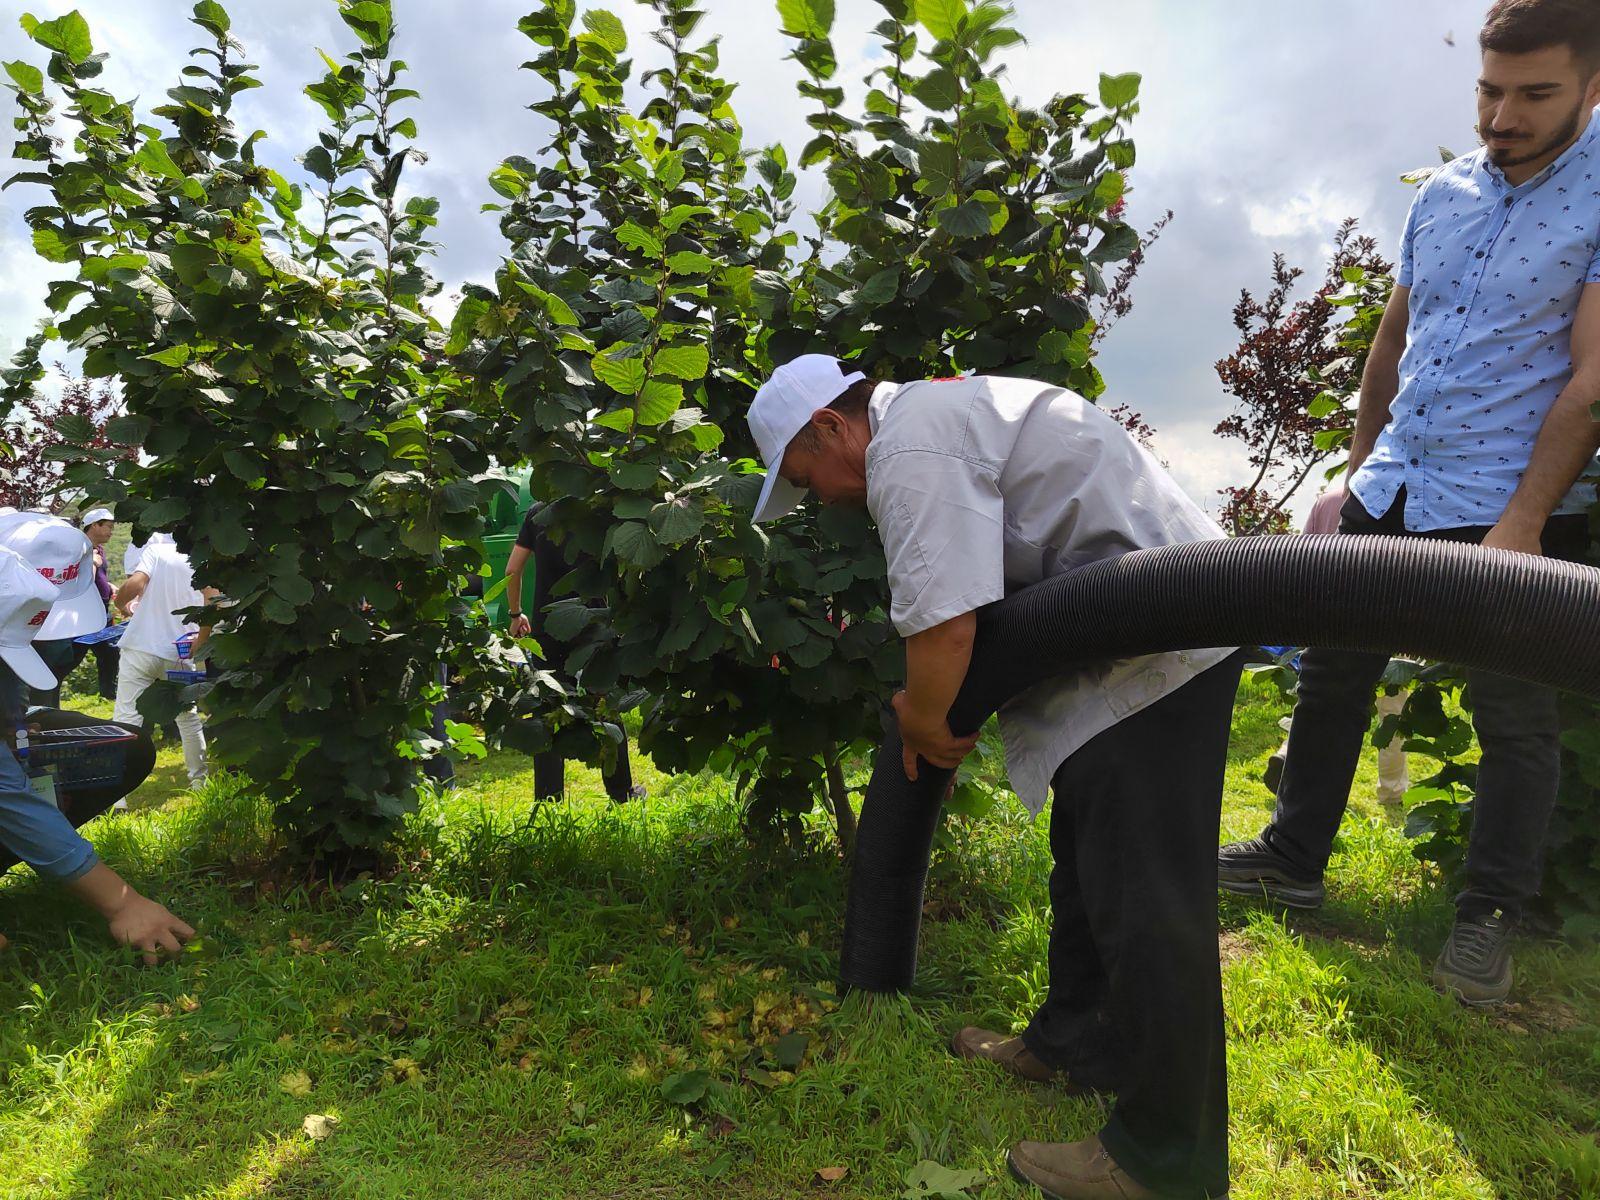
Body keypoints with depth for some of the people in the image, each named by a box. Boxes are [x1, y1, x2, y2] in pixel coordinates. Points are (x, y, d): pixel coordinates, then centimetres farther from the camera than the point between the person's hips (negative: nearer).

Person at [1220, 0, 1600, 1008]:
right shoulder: (1443, 194, 9)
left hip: (1514, 508, -5)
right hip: (1390, 496, 6)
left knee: (1517, 719, 5)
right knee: (1332, 676, 10)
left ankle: (1492, 914, 22)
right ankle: (1295, 857, 26)